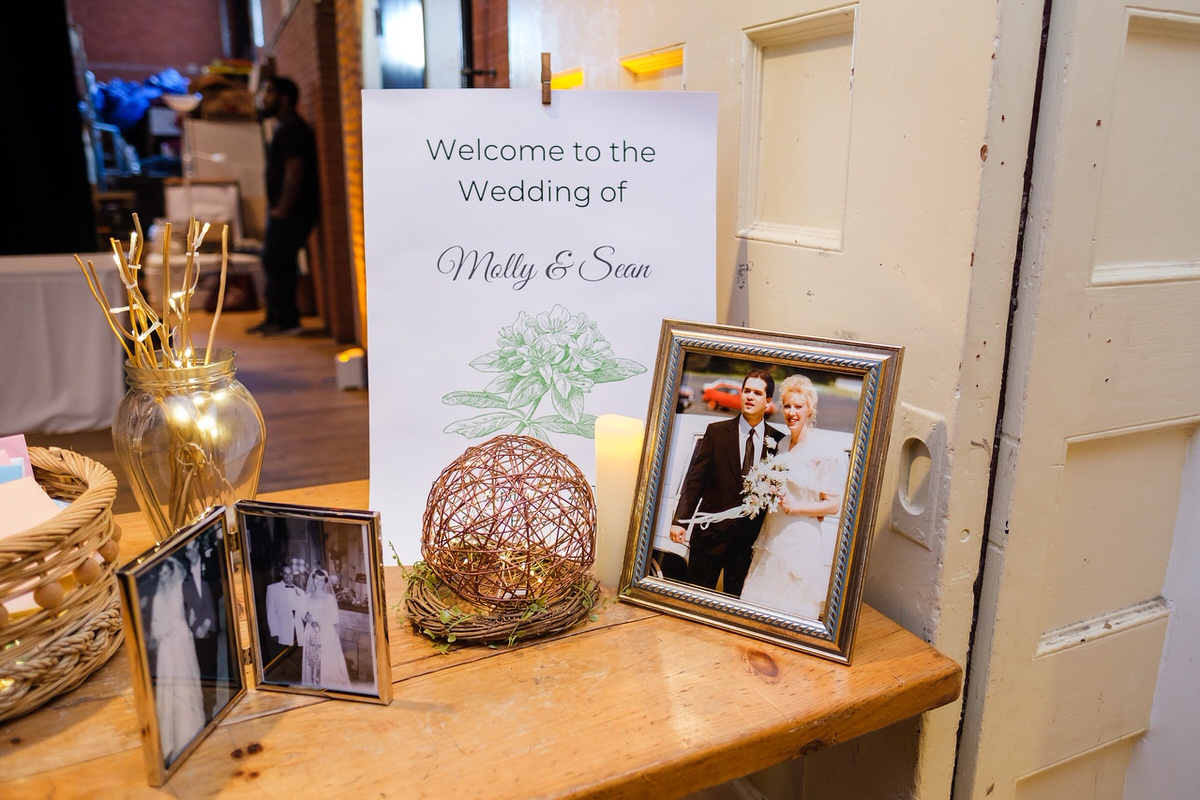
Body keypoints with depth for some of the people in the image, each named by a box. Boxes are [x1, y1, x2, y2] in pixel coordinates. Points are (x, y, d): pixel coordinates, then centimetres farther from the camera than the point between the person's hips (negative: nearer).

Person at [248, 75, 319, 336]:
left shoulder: (291, 128, -13)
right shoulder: (283, 127, 20)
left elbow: (295, 171, -22)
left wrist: (282, 210, -20)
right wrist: (276, 208, 16)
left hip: (292, 212, -11)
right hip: (283, 212, 11)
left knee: (277, 261, -9)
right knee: (275, 261, 13)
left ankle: (287, 320, -3)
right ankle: (276, 318, 20)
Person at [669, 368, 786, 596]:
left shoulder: (778, 441, 2)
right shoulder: (716, 431, 0)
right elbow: (696, 478, -3)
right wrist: (680, 520, -9)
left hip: (751, 536, 1)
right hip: (712, 531, -1)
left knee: (735, 597, 12)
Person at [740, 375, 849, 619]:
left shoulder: (826, 453, -12)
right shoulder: (780, 445, 9)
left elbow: (833, 505, -11)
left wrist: (795, 507, -20)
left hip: (802, 543, -7)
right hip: (771, 539, 7)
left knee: (791, 611, 3)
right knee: (759, 605, 11)